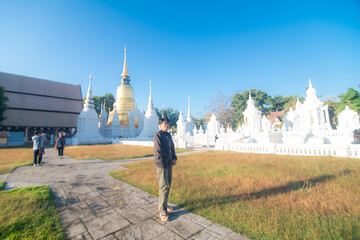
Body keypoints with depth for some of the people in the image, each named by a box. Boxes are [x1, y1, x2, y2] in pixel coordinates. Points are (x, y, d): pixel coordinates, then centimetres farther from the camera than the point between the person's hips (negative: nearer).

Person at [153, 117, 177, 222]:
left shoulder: (168, 135, 13)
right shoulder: (158, 135, -12)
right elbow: (158, 151, -17)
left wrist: (174, 159, 1)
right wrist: (170, 160, -11)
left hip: (169, 164, 8)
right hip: (162, 164, -8)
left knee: (168, 185, 16)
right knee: (163, 187, -2)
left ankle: (163, 205, 34)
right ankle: (163, 211, 12)